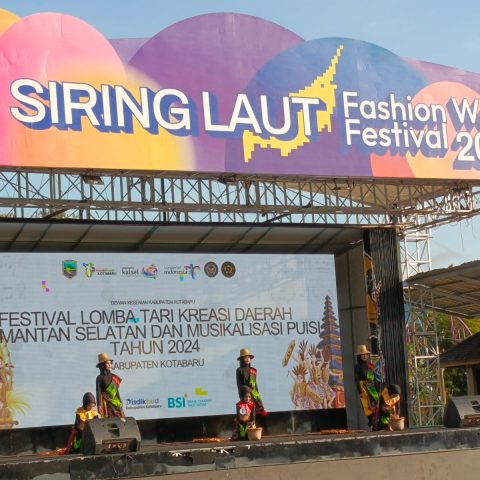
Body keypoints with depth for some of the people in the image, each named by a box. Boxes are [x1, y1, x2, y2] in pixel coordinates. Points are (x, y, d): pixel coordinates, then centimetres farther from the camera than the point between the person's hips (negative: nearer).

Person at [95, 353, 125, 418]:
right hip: (106, 403, -5)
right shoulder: (100, 378, -2)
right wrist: (99, 405, -14)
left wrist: (120, 403, 15)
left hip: (115, 402, 5)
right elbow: (98, 393, -7)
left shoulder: (113, 377, 12)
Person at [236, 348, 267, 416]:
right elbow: (239, 384, -2)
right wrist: (242, 396, -8)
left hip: (254, 392, 5)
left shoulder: (253, 370, 15)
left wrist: (257, 394, 14)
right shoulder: (239, 370, 1)